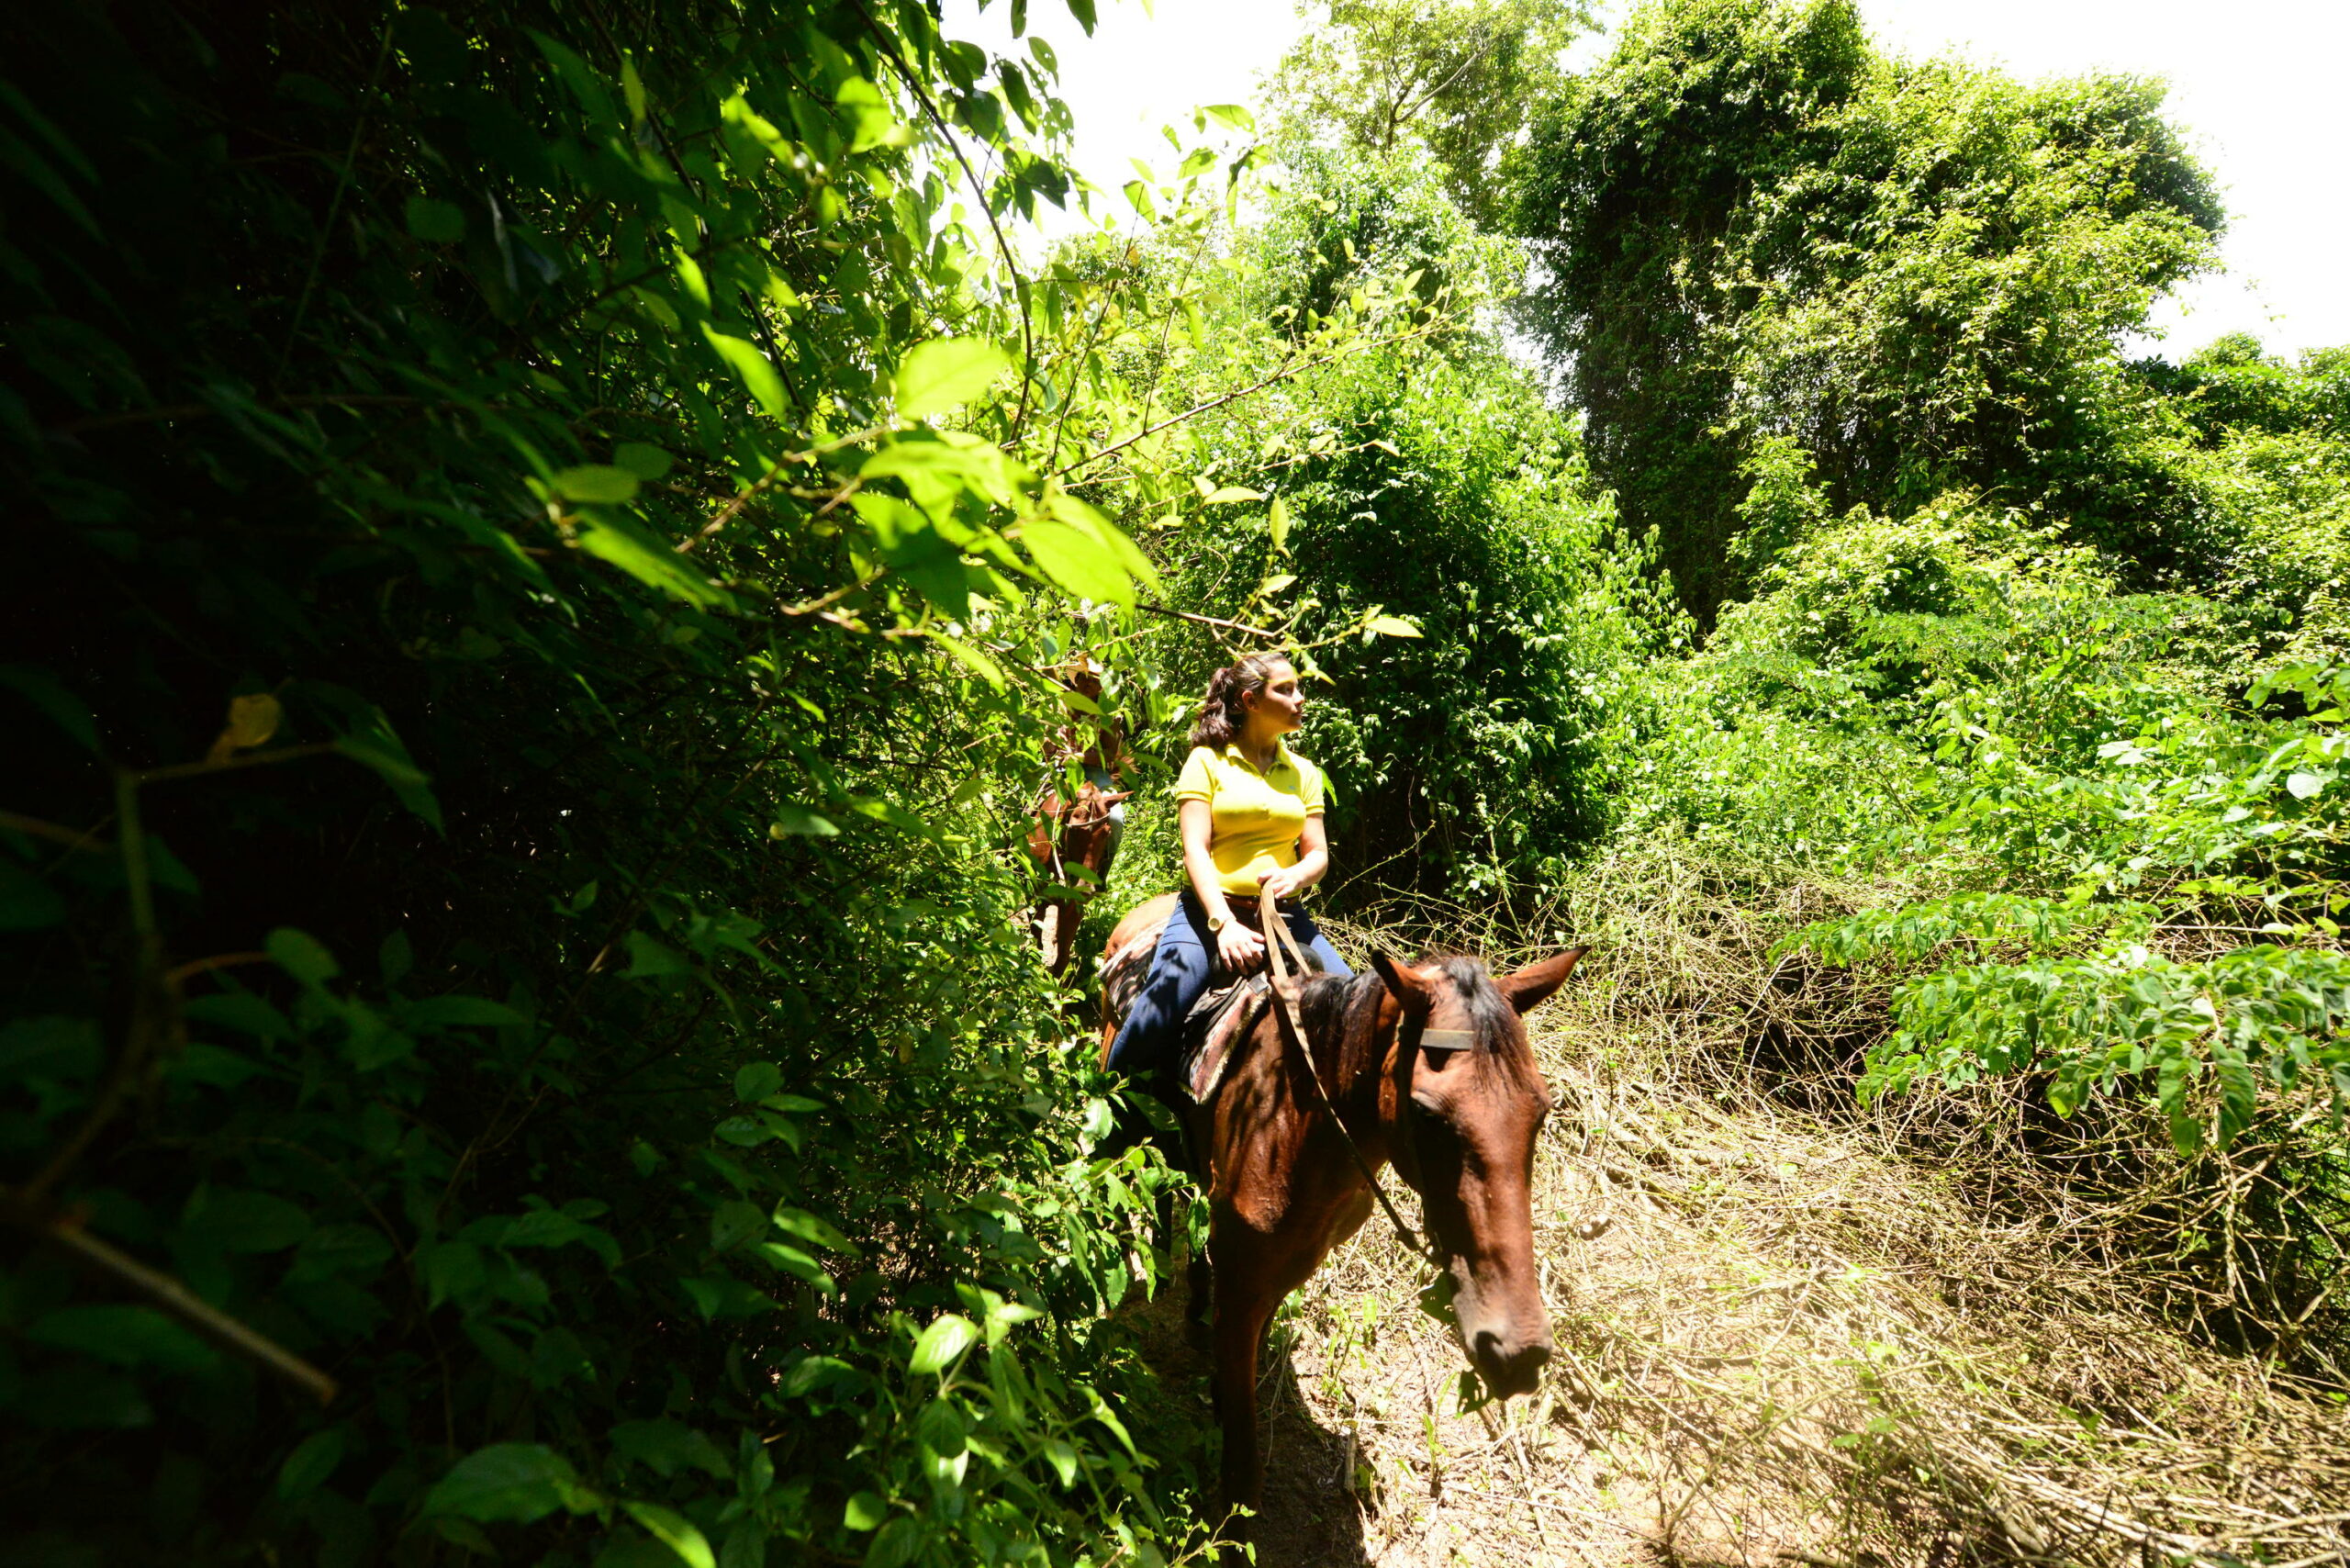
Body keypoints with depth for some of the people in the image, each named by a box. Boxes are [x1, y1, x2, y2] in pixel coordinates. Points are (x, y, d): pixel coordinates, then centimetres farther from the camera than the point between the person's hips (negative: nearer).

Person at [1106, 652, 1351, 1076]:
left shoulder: (1304, 772, 16)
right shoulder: (1207, 761, 2)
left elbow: (1318, 853, 10)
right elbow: (1196, 849, -8)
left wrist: (1293, 877, -14)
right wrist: (1223, 924, -22)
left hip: (1283, 915, 4)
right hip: (1210, 910, -4)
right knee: (1171, 990, -27)